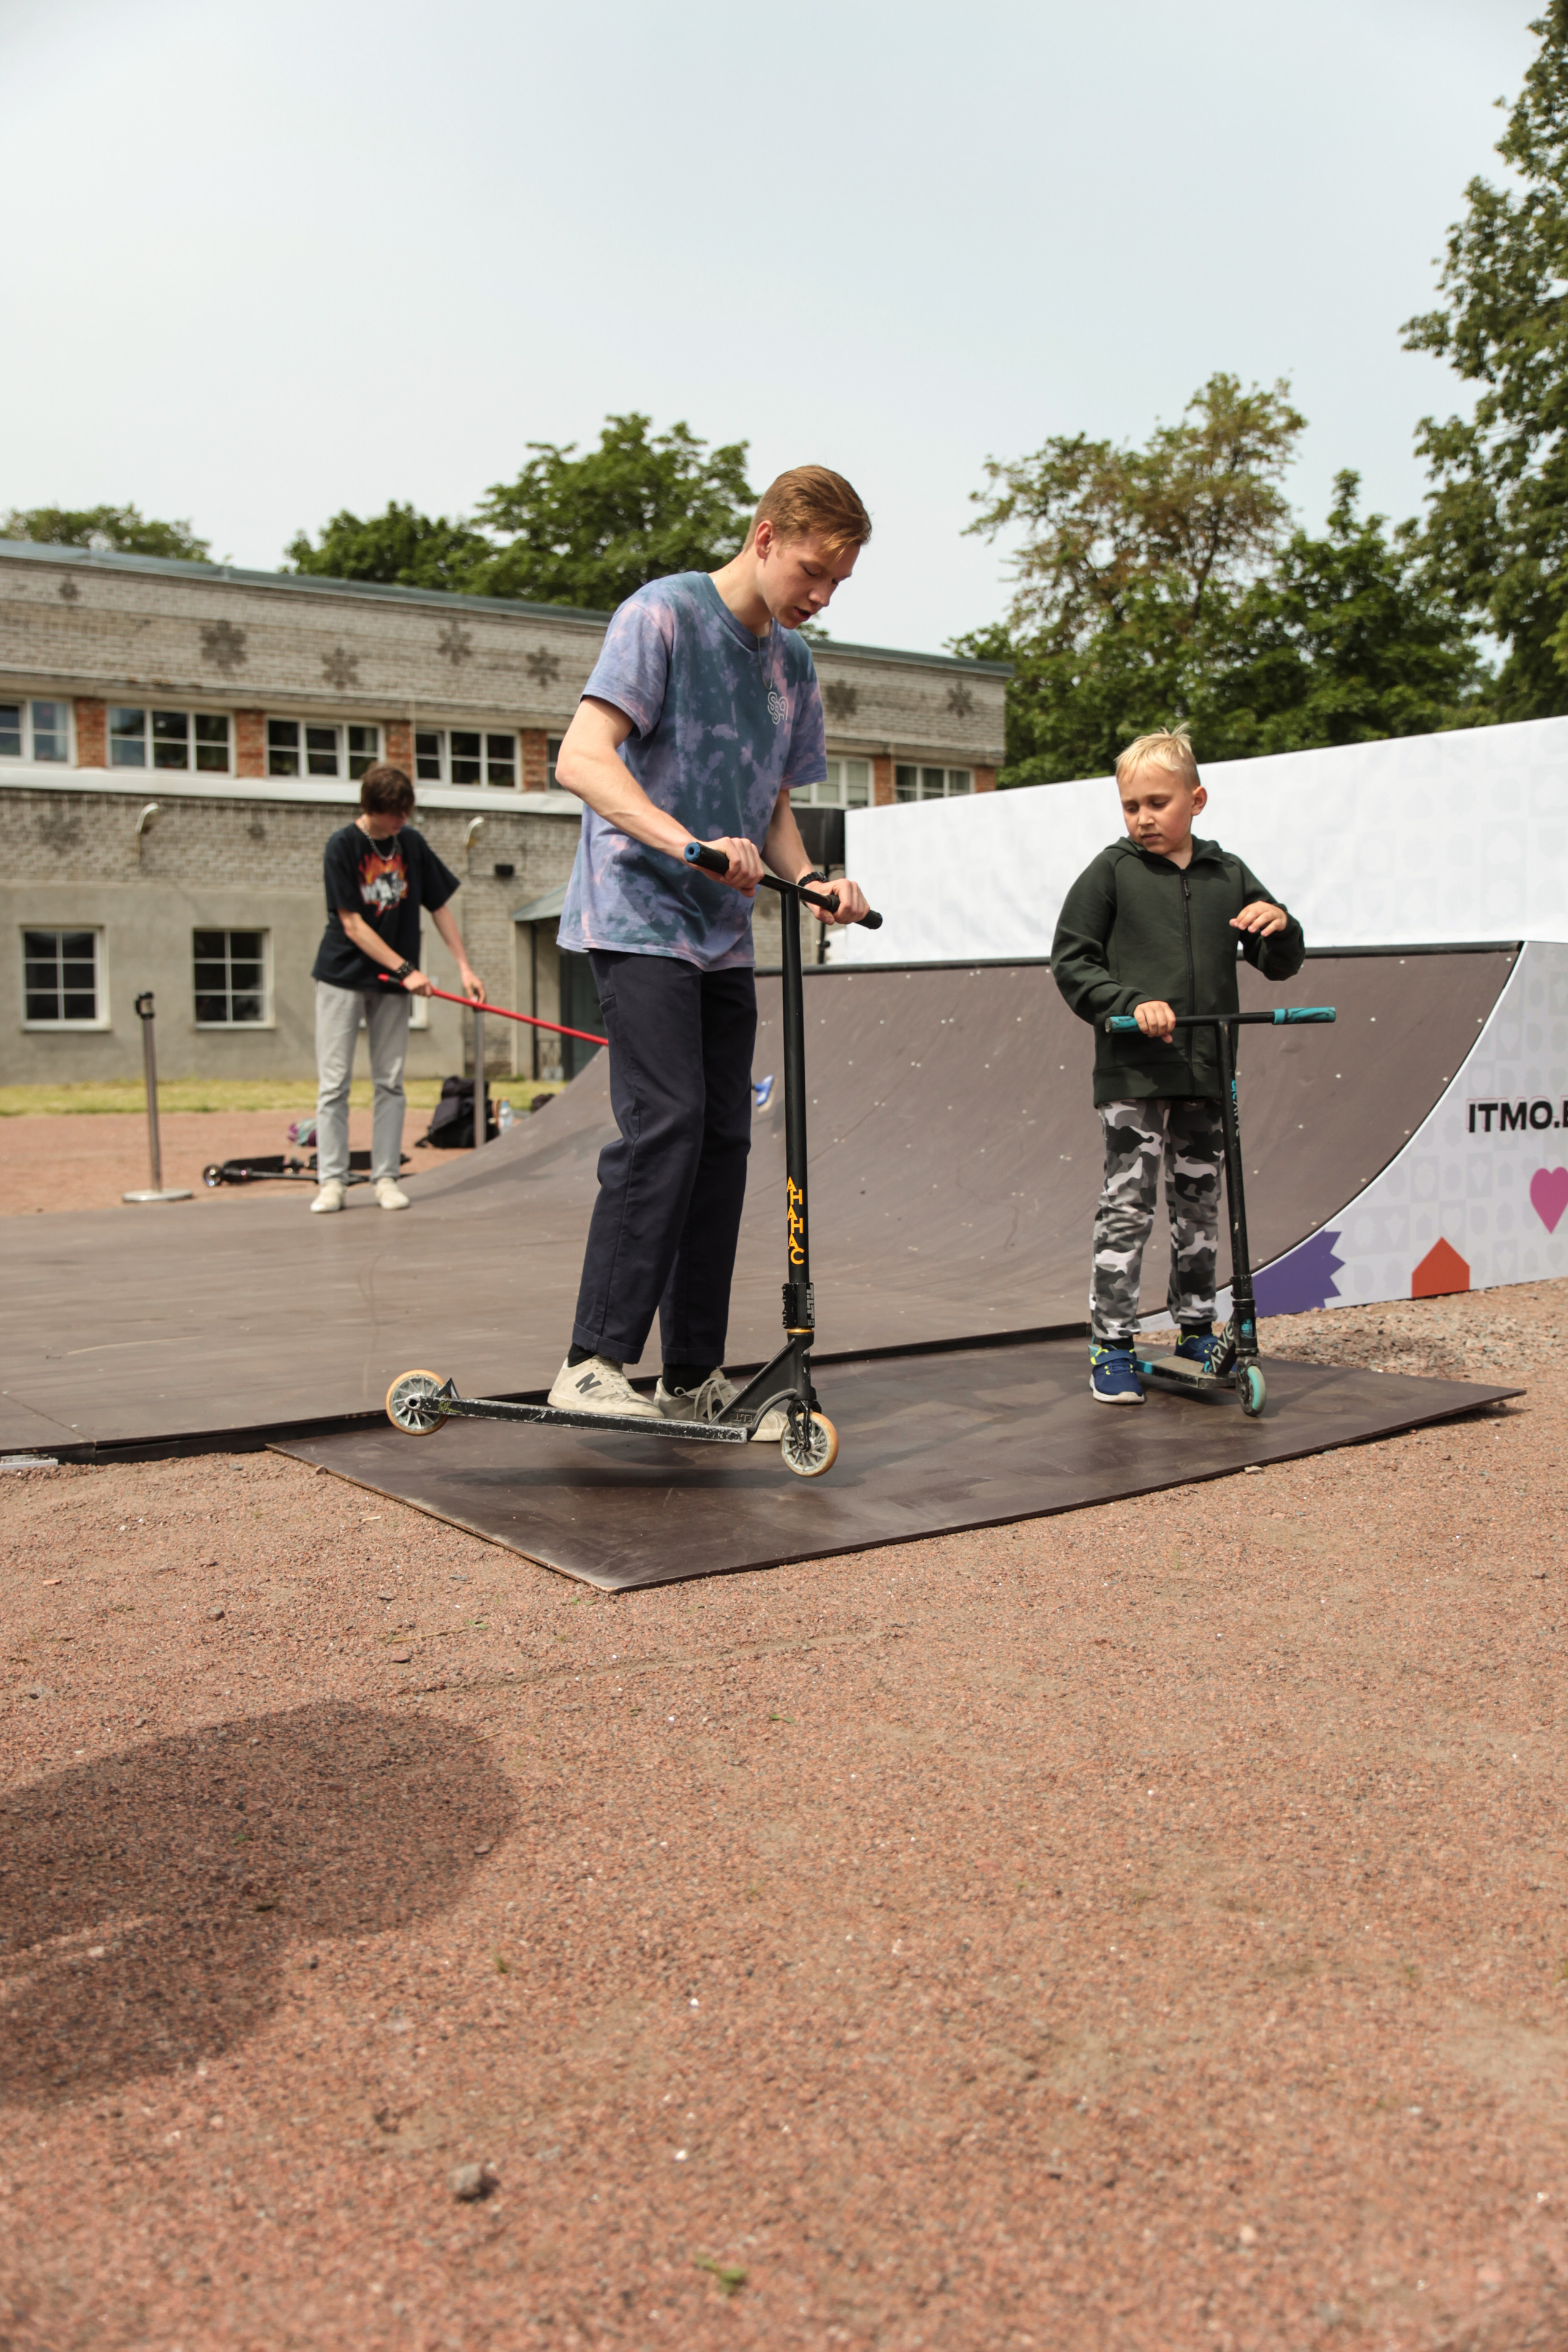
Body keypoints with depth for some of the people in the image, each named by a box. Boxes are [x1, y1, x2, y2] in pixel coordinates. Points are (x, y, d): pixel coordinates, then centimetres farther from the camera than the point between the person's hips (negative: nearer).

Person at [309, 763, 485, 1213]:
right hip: (343, 975, -4)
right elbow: (352, 925, -13)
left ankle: (386, 1176, 9)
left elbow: (439, 907, 8)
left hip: (392, 979, 4)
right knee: (333, 1083, -4)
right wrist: (405, 969, -17)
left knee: (390, 1082, 4)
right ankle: (331, 1179, 1)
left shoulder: (413, 844, 2)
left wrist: (464, 966, 1)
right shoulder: (343, 846, -11)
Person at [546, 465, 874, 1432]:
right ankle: (595, 1363, -13)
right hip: (639, 917, -7)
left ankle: (696, 1377, 10)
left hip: (724, 936, 7)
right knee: (666, 1123, -19)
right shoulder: (665, 613, -7)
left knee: (723, 1140, 4)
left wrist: (812, 878, 0)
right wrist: (690, 843, -30)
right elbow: (582, 759, -18)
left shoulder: (793, 659, 15)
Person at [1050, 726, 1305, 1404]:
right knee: (1127, 1206, -4)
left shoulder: (1229, 875, 11)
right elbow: (1071, 963, -1)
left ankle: (1197, 1329, 26)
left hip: (1207, 1070, 4)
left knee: (1199, 1204, 12)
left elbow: (1280, 965, 15)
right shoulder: (1111, 873, 2)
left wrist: (1279, 926, -8)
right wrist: (1131, 1005, -15)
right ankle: (1110, 1345, 3)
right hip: (1132, 1071, -4)